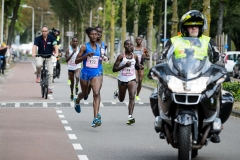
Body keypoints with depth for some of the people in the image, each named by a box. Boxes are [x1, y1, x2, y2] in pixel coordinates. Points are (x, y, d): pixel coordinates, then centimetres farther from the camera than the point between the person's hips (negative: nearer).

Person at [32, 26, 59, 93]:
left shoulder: (51, 38, -10)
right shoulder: (38, 38, -11)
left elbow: (55, 46, -21)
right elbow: (35, 46, -25)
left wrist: (56, 53, -40)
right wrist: (33, 53, -44)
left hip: (49, 57, 1)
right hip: (40, 56, -1)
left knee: (50, 73, -6)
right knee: (39, 65, -34)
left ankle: (50, 88, 4)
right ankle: (38, 75, -3)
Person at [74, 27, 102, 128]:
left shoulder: (99, 47, 7)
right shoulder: (84, 47, -6)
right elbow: (76, 61, -9)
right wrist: (86, 55, -21)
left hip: (96, 73, 1)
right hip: (85, 73, -1)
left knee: (96, 93, -19)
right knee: (85, 94, 19)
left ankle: (96, 118, -28)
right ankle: (77, 101, 58)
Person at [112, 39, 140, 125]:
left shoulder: (135, 56, 1)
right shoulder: (121, 56, -9)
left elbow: (137, 67, 17)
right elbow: (114, 69, -12)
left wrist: (140, 66, -7)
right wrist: (125, 65, -23)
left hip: (132, 79, 1)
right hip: (122, 79, -1)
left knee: (132, 96, -20)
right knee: (121, 99, 17)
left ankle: (130, 116, -26)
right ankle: (117, 92, 53)